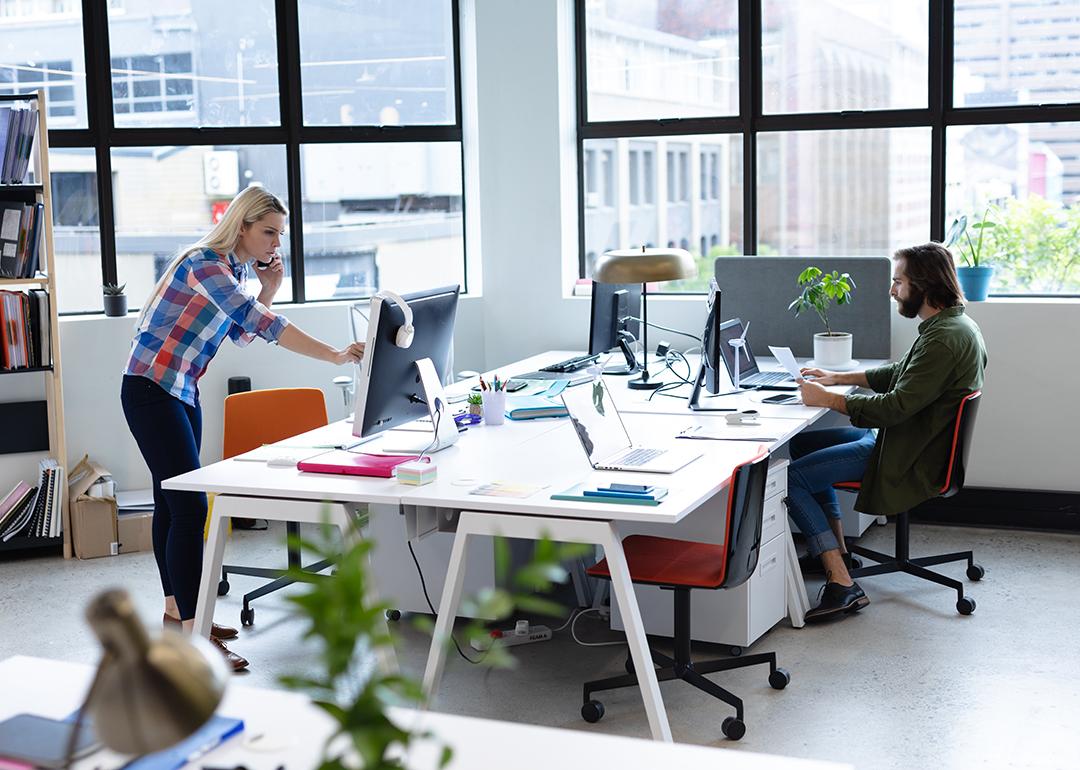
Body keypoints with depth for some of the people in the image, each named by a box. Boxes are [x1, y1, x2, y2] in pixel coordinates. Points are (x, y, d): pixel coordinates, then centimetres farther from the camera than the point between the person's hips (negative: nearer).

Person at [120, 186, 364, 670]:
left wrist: (268, 288, 4)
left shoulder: (236, 268, 9)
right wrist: (335, 356, -34)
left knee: (173, 500, 15)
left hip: (183, 392, 10)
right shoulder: (205, 263, -20)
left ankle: (176, 611, 25)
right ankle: (192, 638, -14)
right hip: (151, 390, -10)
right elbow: (260, 322, -30)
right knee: (189, 507, -14)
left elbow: (243, 333, 19)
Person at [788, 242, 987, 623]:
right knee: (802, 445, 21)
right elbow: (900, 374, 22)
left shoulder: (945, 338, -24)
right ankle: (837, 552, 18)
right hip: (911, 440, 11)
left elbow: (897, 406, -26)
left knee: (792, 477, -12)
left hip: (909, 460, -11)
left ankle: (842, 585, -14)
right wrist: (837, 378, 16)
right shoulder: (956, 325, 9)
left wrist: (827, 399, -18)